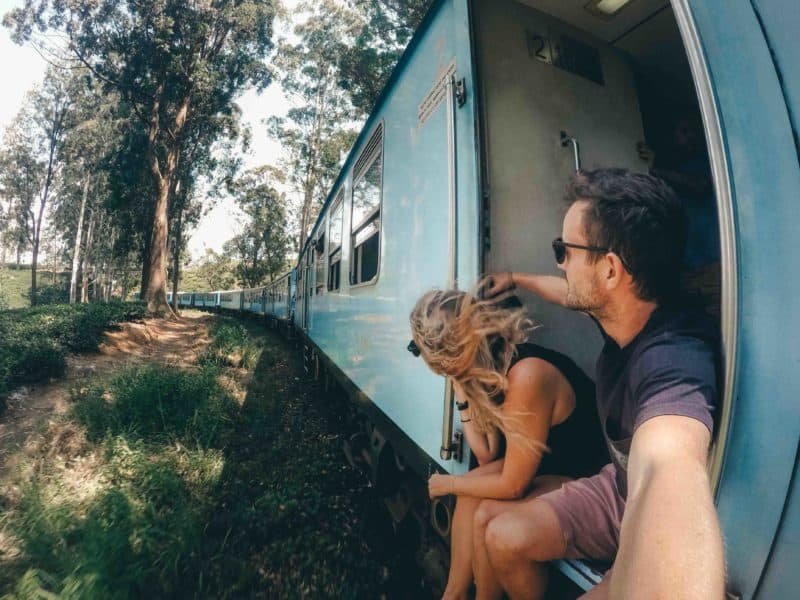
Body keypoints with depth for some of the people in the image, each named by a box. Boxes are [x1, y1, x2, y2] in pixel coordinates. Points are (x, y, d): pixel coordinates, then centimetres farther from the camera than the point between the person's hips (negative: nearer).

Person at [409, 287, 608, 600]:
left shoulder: (526, 376, -33)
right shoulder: (489, 369, -7)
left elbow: (512, 486, -25)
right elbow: (486, 456, -3)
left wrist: (449, 484, -9)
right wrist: (462, 394, -10)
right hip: (546, 462, 8)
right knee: (472, 493, -4)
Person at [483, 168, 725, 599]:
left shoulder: (675, 357, -37)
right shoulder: (618, 307, -11)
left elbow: (668, 469, -57)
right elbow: (572, 293, 13)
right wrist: (516, 280, 25)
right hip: (621, 487, 6)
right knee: (500, 535, -7)